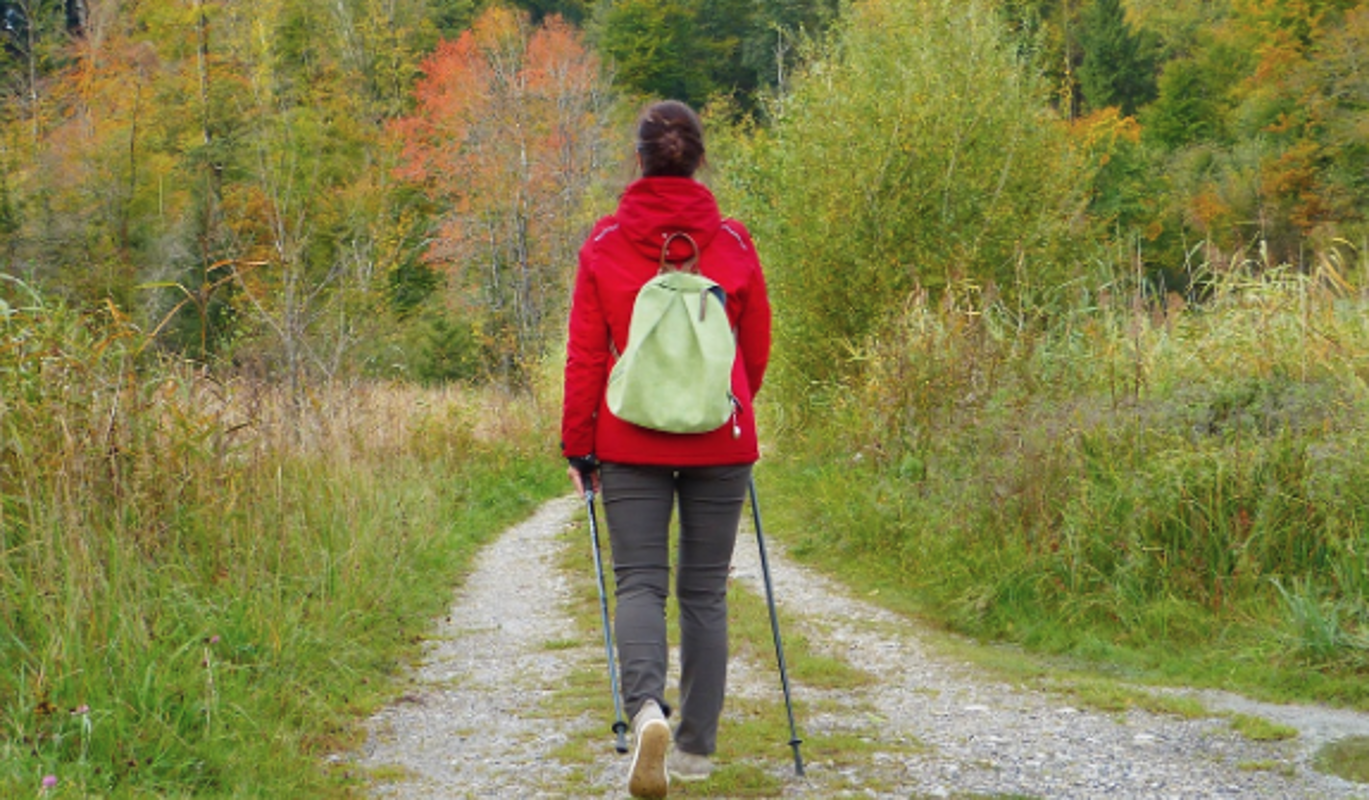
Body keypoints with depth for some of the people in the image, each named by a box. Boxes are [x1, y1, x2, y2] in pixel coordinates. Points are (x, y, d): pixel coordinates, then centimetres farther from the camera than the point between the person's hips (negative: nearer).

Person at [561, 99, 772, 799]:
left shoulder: (604, 244, -2)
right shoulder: (733, 243, 0)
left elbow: (584, 355, -2)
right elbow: (757, 350, 9)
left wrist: (579, 445, 5)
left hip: (631, 440, -1)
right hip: (720, 443, 1)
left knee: (639, 580, 1)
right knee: (704, 589, 9)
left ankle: (646, 707, -25)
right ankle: (696, 744, 14)